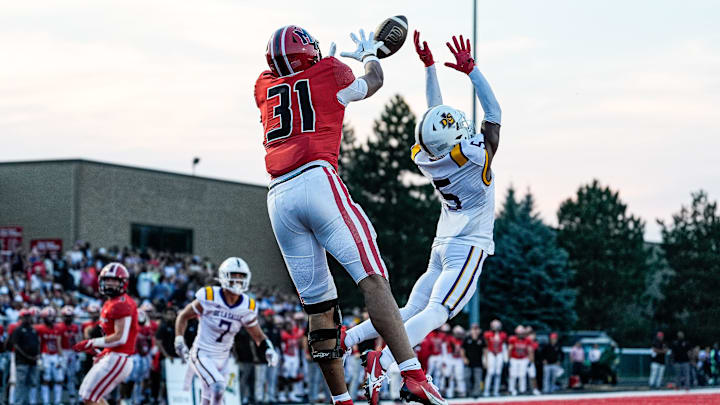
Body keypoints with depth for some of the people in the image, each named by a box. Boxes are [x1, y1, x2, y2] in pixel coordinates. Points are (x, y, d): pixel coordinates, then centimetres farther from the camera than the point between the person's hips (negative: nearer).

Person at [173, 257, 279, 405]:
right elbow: (183, 316, -2)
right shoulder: (209, 297, -16)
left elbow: (258, 335, 8)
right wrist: (179, 340, -13)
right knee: (218, 387, -28)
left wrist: (268, 349, -12)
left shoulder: (247, 307, -5)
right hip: (202, 355, -5)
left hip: (222, 359, 5)